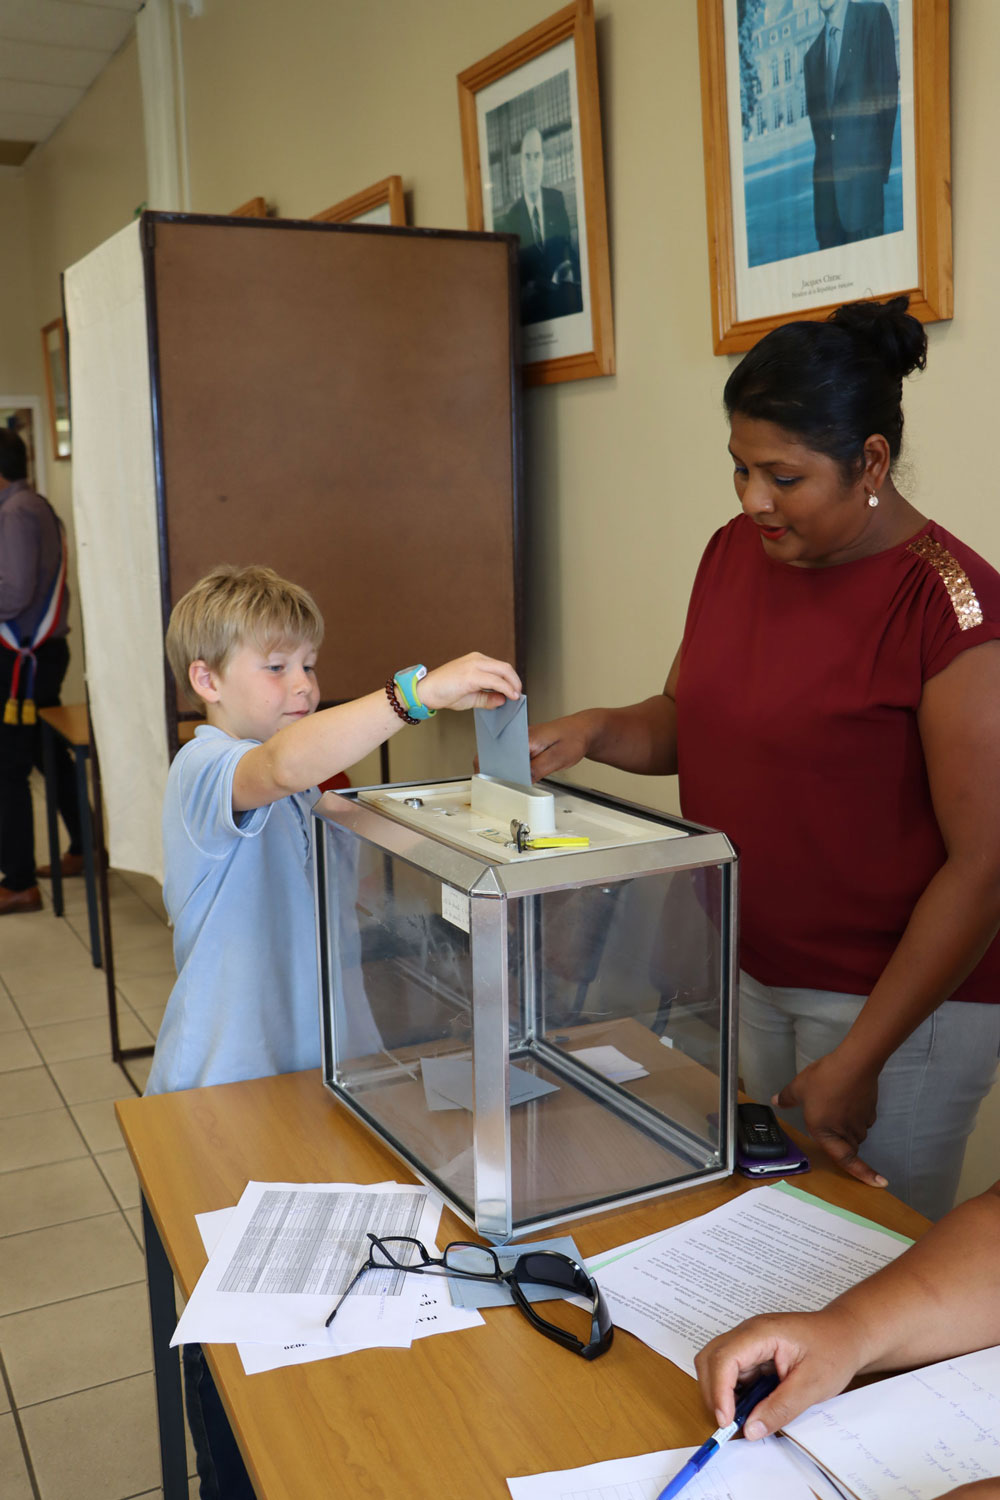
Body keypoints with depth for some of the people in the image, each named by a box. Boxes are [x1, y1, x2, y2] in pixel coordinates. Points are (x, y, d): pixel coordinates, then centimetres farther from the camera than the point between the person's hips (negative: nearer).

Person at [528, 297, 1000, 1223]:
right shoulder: (735, 552, 2)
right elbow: (687, 723, 14)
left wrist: (857, 1062, -17)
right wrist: (595, 732, -8)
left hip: (899, 995, -6)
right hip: (743, 971, 6)